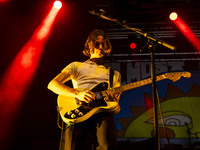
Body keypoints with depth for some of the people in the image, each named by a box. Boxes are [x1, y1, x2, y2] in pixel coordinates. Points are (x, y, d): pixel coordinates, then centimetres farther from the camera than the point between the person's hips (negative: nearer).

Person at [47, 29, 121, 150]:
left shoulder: (114, 74, 28)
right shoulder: (76, 66, 22)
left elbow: (116, 110, 22)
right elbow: (52, 84, 6)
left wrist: (114, 102, -3)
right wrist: (77, 94, -10)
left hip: (103, 113, 1)